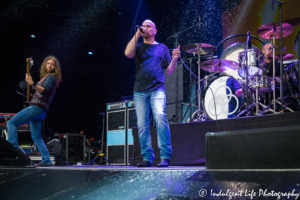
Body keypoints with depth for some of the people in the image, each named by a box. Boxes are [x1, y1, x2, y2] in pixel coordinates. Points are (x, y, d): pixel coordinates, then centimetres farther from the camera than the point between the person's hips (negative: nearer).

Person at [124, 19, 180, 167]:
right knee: (142, 125, -2)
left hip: (157, 89, -2)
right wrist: (137, 34, -1)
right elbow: (128, 53, -6)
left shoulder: (162, 48, 17)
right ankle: (147, 158, 6)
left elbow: (170, 71, 14)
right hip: (140, 91, 2)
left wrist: (174, 59, -5)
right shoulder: (138, 47, 18)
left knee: (160, 117, -22)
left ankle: (165, 157, -19)